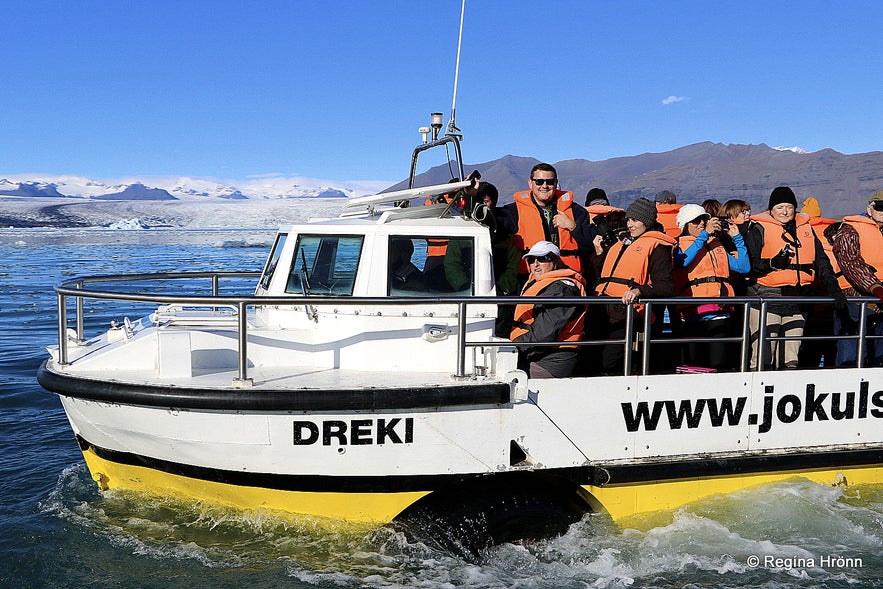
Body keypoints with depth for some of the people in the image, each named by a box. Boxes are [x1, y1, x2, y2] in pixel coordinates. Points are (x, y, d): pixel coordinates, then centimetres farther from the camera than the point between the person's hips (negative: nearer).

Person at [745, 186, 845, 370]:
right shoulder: (759, 229, -2)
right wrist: (773, 263, -22)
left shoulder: (806, 229, 15)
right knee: (763, 353, -10)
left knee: (791, 358, 12)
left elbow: (821, 261, 13)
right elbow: (749, 264, -8)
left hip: (798, 299, 6)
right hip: (766, 297, -5)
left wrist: (832, 287, 1)